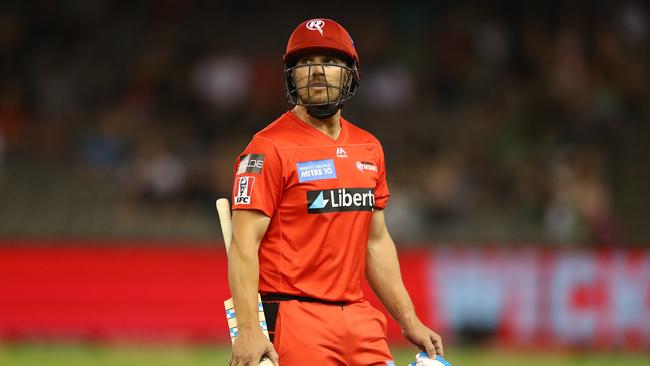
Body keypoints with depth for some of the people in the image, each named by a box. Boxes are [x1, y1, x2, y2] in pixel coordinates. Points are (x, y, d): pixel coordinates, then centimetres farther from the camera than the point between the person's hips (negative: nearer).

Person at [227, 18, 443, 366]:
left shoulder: (369, 148, 15)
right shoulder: (270, 148, -7)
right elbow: (244, 242, -13)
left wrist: (409, 322, 19)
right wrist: (248, 330, -23)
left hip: (359, 318, 7)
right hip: (294, 320, -7)